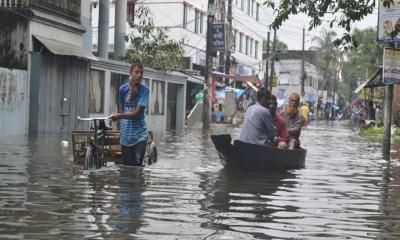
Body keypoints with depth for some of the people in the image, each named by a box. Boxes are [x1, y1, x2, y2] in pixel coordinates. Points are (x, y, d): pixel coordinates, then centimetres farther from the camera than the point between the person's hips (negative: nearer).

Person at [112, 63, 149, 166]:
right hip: (126, 134, 2)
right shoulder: (123, 89, 2)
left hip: (140, 133, -2)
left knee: (138, 165, -10)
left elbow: (137, 112, -14)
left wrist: (120, 116, -26)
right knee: (127, 165, 5)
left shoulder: (144, 90, -6)